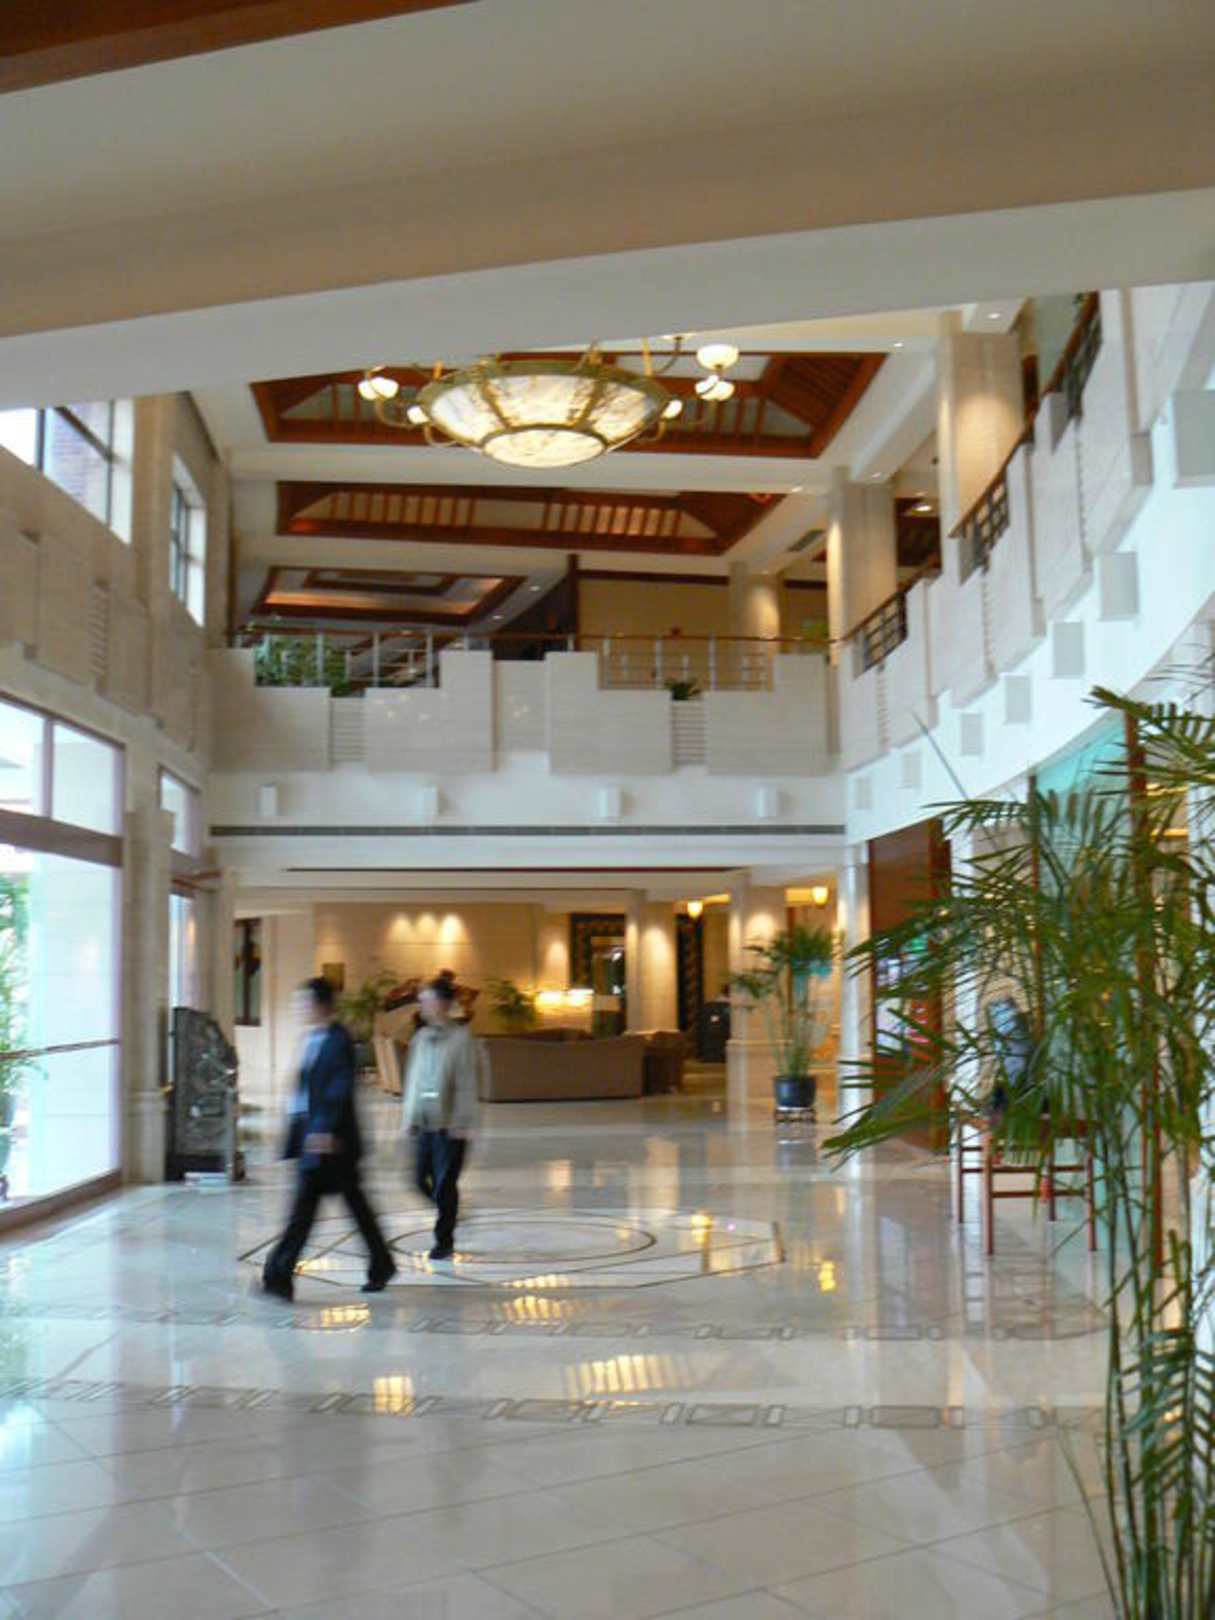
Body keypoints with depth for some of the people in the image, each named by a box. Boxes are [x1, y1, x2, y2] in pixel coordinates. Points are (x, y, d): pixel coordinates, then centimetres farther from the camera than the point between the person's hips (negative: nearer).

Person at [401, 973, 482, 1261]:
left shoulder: (461, 1038, -10)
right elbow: (413, 1079, 14)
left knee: (445, 1183, 0)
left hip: (449, 1124, -6)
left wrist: (461, 1123, -15)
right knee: (422, 1180, 9)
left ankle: (444, 1241, 14)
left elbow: (467, 1085, -12)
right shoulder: (421, 1038, 9)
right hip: (425, 1123, 6)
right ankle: (449, 1212, 34)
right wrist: (409, 1115, 11)